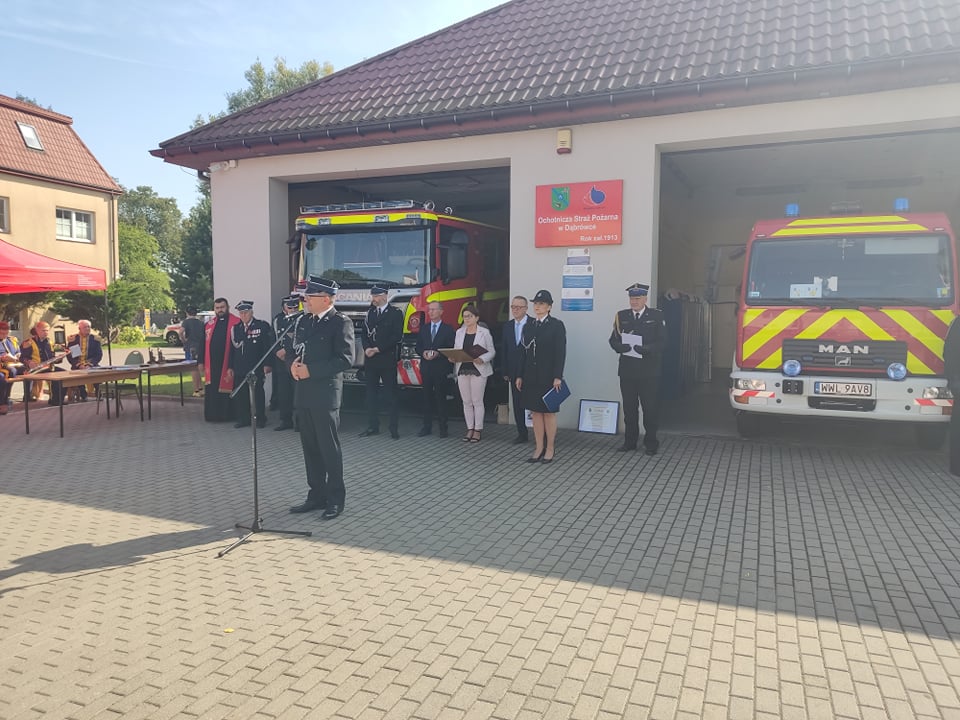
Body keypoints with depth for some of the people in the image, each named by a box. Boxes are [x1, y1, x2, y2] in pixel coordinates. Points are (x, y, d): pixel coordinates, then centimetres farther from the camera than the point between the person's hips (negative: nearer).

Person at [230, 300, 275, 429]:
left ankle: (260, 419, 13)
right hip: (239, 368, 4)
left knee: (258, 392, 4)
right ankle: (243, 419, 13)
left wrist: (267, 364, -12)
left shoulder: (263, 326, -2)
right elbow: (232, 348, 13)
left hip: (257, 367, -4)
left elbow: (268, 346, -5)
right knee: (240, 393, 3)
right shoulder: (235, 328, 11)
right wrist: (231, 367, 9)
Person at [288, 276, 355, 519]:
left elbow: (345, 359, -17)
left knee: (330, 448, 1)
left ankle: (335, 499, 13)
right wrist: (294, 364, -3)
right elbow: (295, 350, 21)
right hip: (303, 393, 7)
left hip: (325, 394, -7)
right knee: (310, 448, 13)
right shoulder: (303, 321, 13)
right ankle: (317, 495, 25)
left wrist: (311, 370, -17)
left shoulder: (341, 322, -9)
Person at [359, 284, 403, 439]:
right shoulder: (370, 313, 14)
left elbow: (397, 337, -10)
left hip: (387, 359, -5)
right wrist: (367, 348, -7)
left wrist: (378, 349, -13)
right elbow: (365, 333, 13)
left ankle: (394, 428, 3)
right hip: (370, 359, 5)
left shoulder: (396, 313, -2)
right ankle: (373, 426, 15)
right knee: (371, 393, 8)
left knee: (391, 394, -1)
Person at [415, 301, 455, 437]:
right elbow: (418, 347, 14)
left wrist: (438, 354, -16)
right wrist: (423, 353, -7)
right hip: (426, 368, 4)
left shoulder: (448, 329, 1)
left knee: (441, 398, -1)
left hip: (441, 368, -4)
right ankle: (427, 427, 11)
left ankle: (443, 427, 5)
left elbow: (451, 349, -3)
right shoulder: (423, 328, 13)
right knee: (427, 397, 5)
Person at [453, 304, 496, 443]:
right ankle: (470, 429, 14)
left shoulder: (484, 332, -1)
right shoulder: (459, 332, 12)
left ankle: (478, 430, 6)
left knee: (477, 401, -2)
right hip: (462, 370, 4)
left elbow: (491, 351, -2)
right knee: (466, 402, 6)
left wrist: (482, 359, -19)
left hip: (478, 370, -4)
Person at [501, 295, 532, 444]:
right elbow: (505, 350, 12)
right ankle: (522, 434, 18)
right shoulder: (507, 326, 11)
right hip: (514, 373, 6)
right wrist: (505, 372, 9)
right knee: (517, 405, 9)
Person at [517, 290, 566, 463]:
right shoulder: (528, 326, 10)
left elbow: (560, 352, -10)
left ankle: (550, 448, 13)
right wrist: (520, 376, 8)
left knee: (549, 412, 3)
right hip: (531, 376, 5)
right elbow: (524, 352, 11)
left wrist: (557, 377, -16)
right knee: (535, 412, 8)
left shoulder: (557, 325, -5)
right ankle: (539, 448, 15)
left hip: (548, 376, -5)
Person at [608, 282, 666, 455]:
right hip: (627, 369, 3)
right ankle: (630, 441, 20)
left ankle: (651, 442, 12)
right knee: (629, 407, 10)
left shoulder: (656, 316, 2)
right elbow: (613, 339, 5)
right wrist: (620, 347, -17)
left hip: (649, 371, -3)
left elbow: (661, 341, -5)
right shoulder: (622, 316, 9)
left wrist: (647, 348, -23)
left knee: (650, 407, 1)